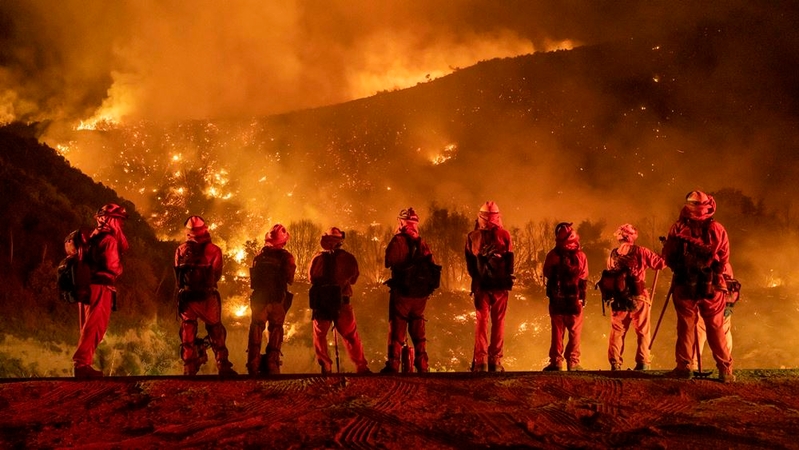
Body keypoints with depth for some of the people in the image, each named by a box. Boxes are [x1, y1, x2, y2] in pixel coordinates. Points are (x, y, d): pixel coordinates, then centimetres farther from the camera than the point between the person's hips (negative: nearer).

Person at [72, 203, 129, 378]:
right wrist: (119, 269, 5)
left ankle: (82, 364, 11)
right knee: (95, 328, -12)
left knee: (89, 328, 13)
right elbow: (113, 266, -15)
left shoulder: (94, 237, 19)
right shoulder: (108, 239, -10)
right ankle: (81, 363, -19)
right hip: (100, 287, -10)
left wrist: (118, 232, 15)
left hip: (88, 286, 10)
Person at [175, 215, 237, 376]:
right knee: (216, 331, 9)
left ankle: (189, 368, 9)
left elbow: (178, 275, 6)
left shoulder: (181, 250, -2)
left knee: (187, 332, 10)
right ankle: (223, 366, 7)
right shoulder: (213, 250, -8)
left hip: (186, 297, 2)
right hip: (207, 296, -2)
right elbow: (217, 274, -2)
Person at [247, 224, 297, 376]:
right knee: (275, 331, 7)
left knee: (256, 330, 7)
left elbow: (253, 279, 5)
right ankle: (271, 364, 1)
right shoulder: (286, 257, -8)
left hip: (259, 299, 2)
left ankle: (253, 365, 2)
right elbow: (289, 279, -8)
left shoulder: (260, 255, 1)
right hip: (278, 300, -2)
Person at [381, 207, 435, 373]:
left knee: (397, 329, -1)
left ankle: (393, 365, -5)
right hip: (421, 293, 5)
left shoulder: (398, 240, -11)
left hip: (402, 292, -5)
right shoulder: (421, 242, 5)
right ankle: (422, 366, 12)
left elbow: (389, 262, -12)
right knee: (418, 330, 13)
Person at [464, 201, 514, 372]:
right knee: (498, 321, 4)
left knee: (481, 321, 4)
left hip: (481, 284, 1)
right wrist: (507, 280, 9)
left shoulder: (472, 236, 0)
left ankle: (481, 360, -3)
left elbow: (469, 263, 5)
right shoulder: (504, 235, -2)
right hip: (500, 284, -1)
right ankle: (495, 360, 1)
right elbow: (510, 261, 2)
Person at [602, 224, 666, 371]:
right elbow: (660, 262, -5)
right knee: (642, 331, 5)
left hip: (618, 300, 3)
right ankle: (643, 363, -2)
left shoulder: (613, 255, 5)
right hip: (638, 298, -3)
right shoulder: (640, 252, -6)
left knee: (617, 332, 10)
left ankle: (615, 363, 6)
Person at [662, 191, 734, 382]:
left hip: (684, 285, 0)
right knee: (716, 327, 6)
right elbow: (724, 259, 0)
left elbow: (668, 256, 0)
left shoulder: (678, 228, -4)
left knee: (686, 325, 8)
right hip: (711, 286, 0)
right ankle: (725, 369, 5)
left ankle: (684, 366, 5)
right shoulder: (717, 229, -4)